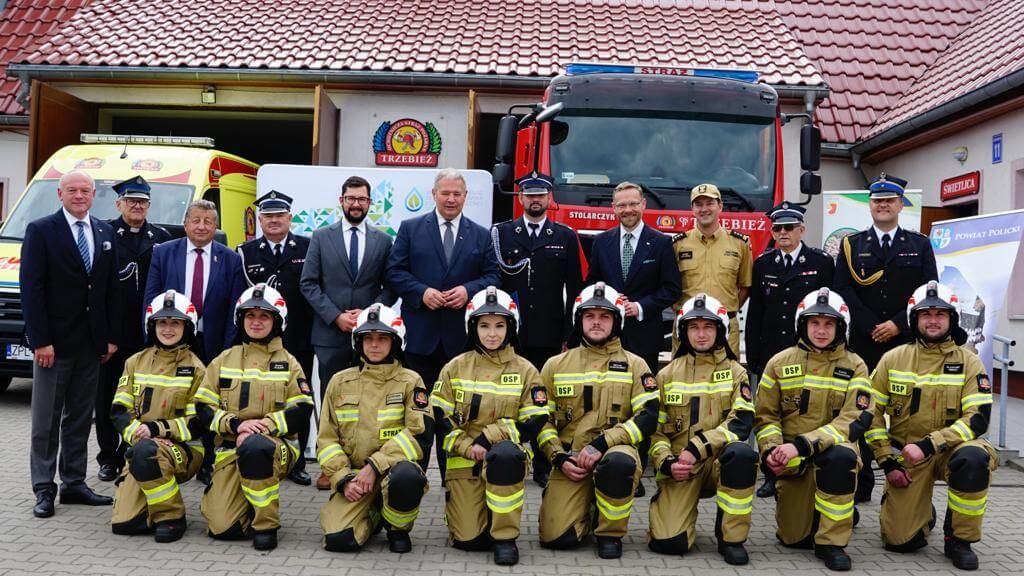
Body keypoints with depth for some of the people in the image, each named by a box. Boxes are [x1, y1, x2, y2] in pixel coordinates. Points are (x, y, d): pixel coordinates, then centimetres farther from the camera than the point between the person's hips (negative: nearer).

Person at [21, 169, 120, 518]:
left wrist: (111, 337, 5)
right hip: (54, 341, -5)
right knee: (46, 421, 3)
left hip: (91, 342, 5)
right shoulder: (41, 230, -5)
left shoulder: (106, 234, 9)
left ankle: (74, 483, 20)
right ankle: (44, 489, 11)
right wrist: (40, 340, -15)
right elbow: (31, 288, -10)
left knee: (80, 418, 11)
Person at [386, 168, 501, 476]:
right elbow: (394, 271, 1)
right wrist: (421, 292, -14)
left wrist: (468, 290, -13)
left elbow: (493, 276, 6)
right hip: (420, 333, -1)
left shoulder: (481, 235, 10)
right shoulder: (410, 228, 6)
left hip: (461, 335, 1)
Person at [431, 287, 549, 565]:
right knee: (468, 539, -12)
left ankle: (505, 537, -20)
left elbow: (533, 422, -5)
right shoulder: (455, 368, 4)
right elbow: (441, 419, 1)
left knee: (505, 454, -38)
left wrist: (488, 437, -16)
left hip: (506, 457, -1)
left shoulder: (525, 370, 1)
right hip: (464, 460, 1)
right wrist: (468, 447, -14)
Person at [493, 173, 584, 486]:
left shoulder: (566, 237, 8)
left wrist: (569, 333, 1)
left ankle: (543, 467, 16)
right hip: (509, 332, 0)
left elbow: (575, 288, 7)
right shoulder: (501, 233, 7)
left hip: (549, 335, 0)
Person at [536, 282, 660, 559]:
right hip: (570, 460, 2)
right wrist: (559, 457, -6)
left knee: (618, 462, -39)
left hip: (615, 451, -1)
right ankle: (586, 511, 21)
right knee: (556, 537, -16)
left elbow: (648, 417, -6)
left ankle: (609, 533, -10)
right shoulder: (556, 365, 11)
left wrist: (602, 444, -17)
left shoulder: (634, 365, 6)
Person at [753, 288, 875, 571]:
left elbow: (854, 420, -14)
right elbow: (765, 415, 4)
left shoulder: (854, 366, -2)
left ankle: (831, 541, -18)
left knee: (841, 457, -38)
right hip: (792, 460, 1)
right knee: (794, 538, -3)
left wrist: (802, 445, -25)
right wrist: (772, 449, -17)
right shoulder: (780, 362, 2)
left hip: (834, 450, -1)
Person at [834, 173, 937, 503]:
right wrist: (872, 327, -9)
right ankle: (861, 484, 9)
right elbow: (843, 291, -1)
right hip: (862, 343, 0)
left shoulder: (920, 245, 10)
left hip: (906, 342, 0)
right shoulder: (851, 245, 9)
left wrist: (898, 324, -9)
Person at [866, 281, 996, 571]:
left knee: (974, 458, -37)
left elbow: (978, 419, -14)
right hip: (905, 454, 1)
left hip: (950, 450, -1)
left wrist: (927, 445, -24)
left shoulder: (968, 362, -5)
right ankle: (925, 513, 31)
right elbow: (872, 413, 2)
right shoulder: (893, 359, -2)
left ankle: (959, 539, -13)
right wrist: (887, 462, -6)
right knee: (899, 541, -7)